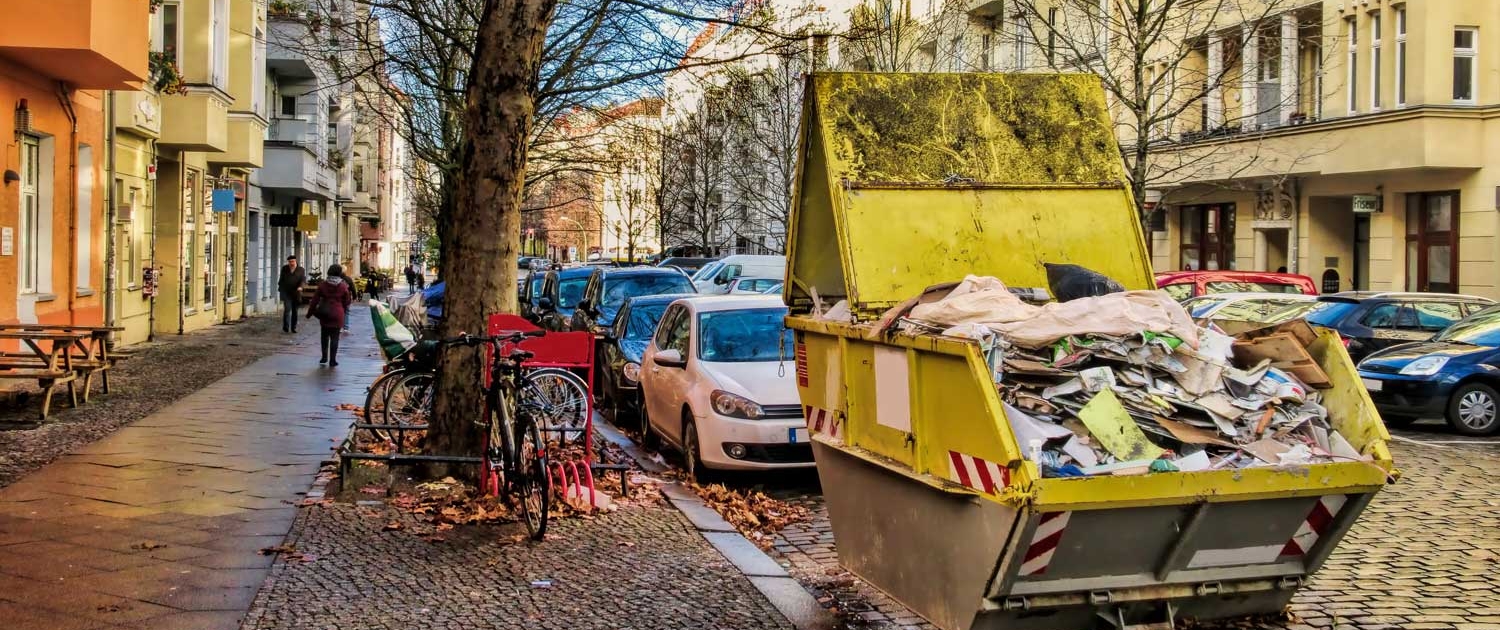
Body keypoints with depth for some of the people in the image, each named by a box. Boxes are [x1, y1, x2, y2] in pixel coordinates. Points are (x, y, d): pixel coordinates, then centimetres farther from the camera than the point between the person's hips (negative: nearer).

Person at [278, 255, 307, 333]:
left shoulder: (301, 270, 2)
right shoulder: (284, 268, 8)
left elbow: (303, 279, -10)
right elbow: (281, 279, 20)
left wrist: (300, 286, -28)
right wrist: (280, 287, 23)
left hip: (296, 293, 0)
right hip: (286, 292, 0)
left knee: (295, 311, 7)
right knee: (287, 309, -14)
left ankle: (293, 328, 17)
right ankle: (285, 327, -11)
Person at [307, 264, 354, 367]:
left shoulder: (323, 284, -1)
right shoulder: (343, 286, -6)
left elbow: (315, 299, 1)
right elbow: (347, 301, 1)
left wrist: (310, 312, 9)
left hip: (324, 314, 2)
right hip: (337, 314, -2)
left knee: (325, 335, 19)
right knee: (334, 337, 2)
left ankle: (324, 357, 23)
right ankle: (332, 360, 2)